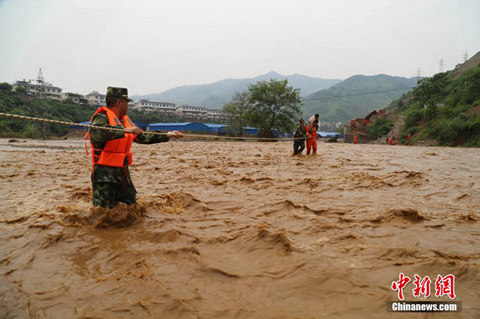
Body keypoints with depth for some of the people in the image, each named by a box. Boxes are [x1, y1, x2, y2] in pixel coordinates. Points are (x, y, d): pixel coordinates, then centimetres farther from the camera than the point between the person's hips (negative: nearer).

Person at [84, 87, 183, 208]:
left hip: (123, 172, 8)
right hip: (105, 172, -8)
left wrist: (168, 135, 27)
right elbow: (95, 133, -33)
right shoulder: (102, 117, -11)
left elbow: (142, 138, 25)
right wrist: (124, 130, -35)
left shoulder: (125, 120, 16)